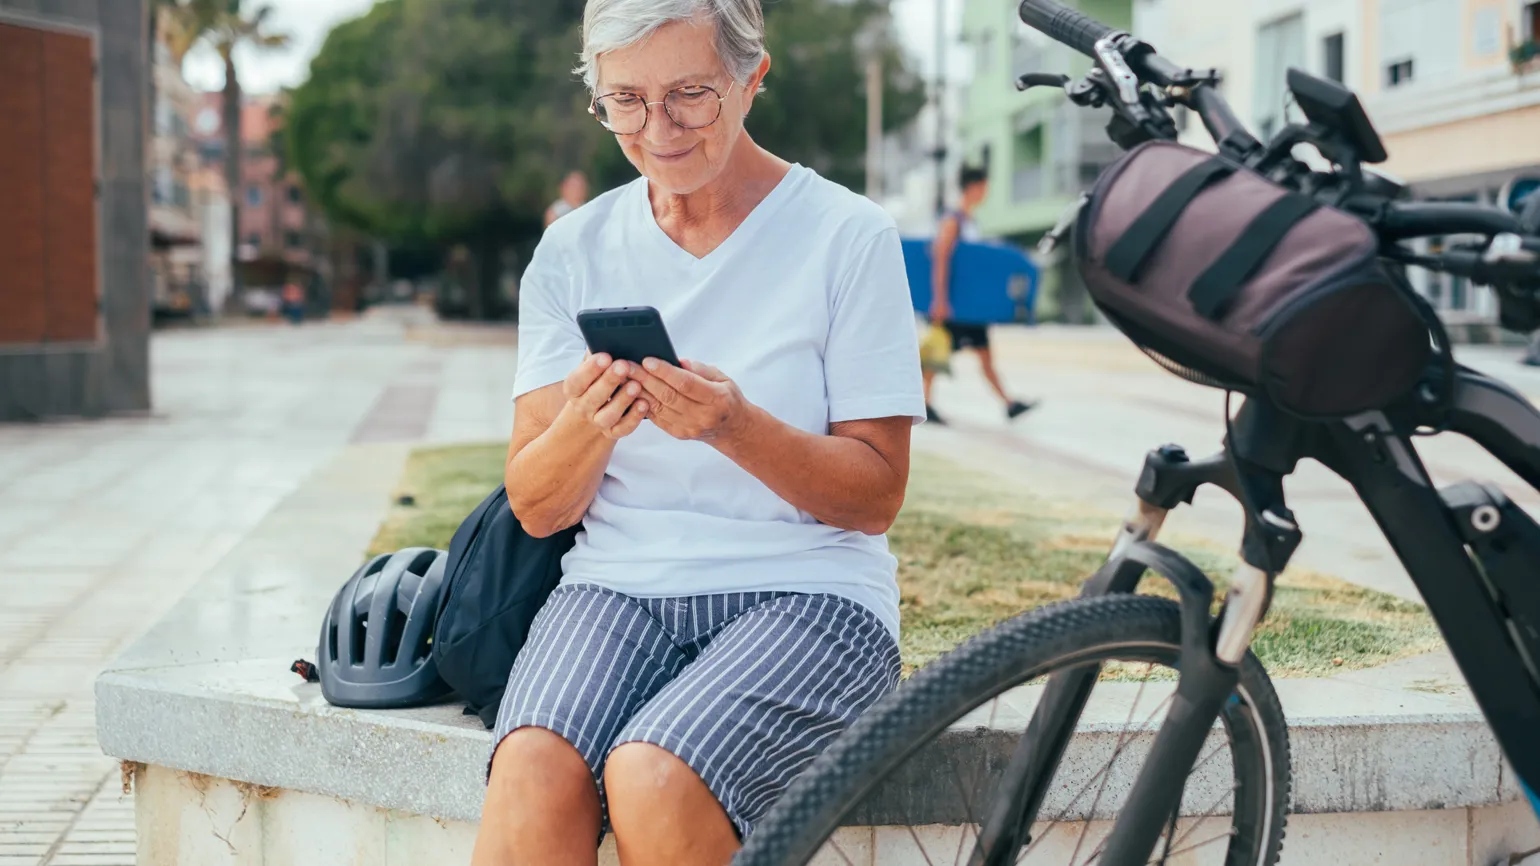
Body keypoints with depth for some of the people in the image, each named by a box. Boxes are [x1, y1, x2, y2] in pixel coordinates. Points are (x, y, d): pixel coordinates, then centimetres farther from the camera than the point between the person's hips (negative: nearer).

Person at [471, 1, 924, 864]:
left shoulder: (848, 234, -1)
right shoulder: (572, 250, 8)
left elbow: (877, 497, -3)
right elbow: (536, 508, 4)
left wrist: (735, 426, -21)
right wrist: (585, 427, -18)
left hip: (806, 593, -2)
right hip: (617, 583, 3)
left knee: (653, 778, -31)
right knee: (533, 772, -30)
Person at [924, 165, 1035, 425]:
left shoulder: (971, 223, 14)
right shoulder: (952, 221, -11)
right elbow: (940, 260, -18)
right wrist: (940, 300, -23)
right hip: (952, 302, -8)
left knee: (985, 354, 5)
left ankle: (1008, 403, 2)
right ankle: (925, 403, 9)